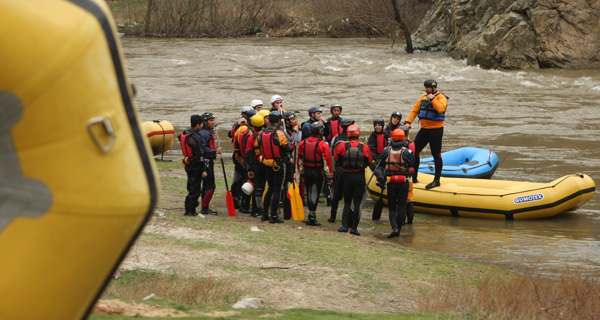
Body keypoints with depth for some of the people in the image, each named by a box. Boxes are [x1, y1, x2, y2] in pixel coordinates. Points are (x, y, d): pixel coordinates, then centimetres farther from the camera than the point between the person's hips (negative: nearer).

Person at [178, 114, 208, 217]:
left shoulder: (185, 133, 7)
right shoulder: (196, 137, -21)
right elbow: (199, 155, -22)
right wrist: (203, 170, -19)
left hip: (188, 165, 9)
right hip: (195, 166, -9)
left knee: (191, 188, 18)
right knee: (195, 190, 0)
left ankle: (188, 210, 21)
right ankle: (191, 211, 2)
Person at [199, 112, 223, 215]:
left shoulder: (209, 132, 18)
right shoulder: (204, 133, -16)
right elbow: (203, 149, -24)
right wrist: (215, 151, -27)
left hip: (209, 161, 11)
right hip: (206, 161, -11)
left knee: (206, 185, 15)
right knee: (210, 186, -9)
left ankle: (205, 208, 21)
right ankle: (205, 208, -6)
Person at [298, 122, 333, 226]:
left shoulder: (303, 143, 2)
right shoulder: (323, 145, -16)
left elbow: (300, 159, 10)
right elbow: (327, 162, -15)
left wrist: (302, 173, 20)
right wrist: (330, 176, -8)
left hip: (307, 171, 5)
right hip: (318, 172, -5)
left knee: (309, 193, 15)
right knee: (315, 194, -1)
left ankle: (312, 216, 22)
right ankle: (312, 217, -3)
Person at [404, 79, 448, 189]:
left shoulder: (441, 97, -8)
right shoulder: (423, 96, 12)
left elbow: (441, 109, -29)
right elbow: (415, 109, 13)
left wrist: (432, 99, -23)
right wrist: (408, 122, 1)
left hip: (436, 130, -7)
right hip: (424, 129, 7)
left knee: (436, 154, -4)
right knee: (414, 151, 6)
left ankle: (437, 180, 4)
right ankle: (413, 177, 18)